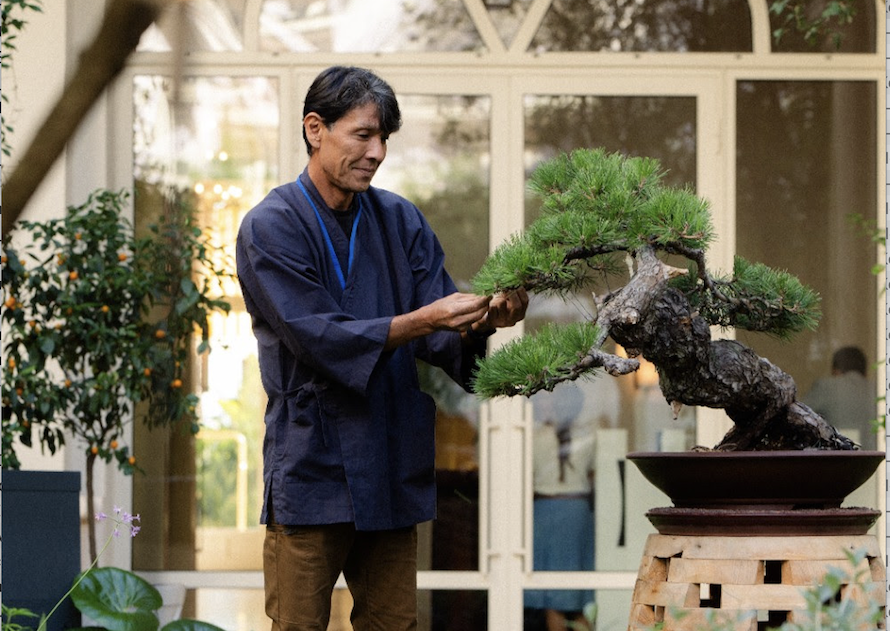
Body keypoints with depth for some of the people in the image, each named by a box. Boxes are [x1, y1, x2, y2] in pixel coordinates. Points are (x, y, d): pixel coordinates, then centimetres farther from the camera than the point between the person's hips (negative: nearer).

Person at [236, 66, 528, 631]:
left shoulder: (401, 221, 10)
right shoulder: (272, 228, -7)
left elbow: (443, 335, 3)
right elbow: (316, 336, -17)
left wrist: (484, 320, -20)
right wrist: (421, 321, -26)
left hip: (393, 471, 5)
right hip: (312, 472, -5)